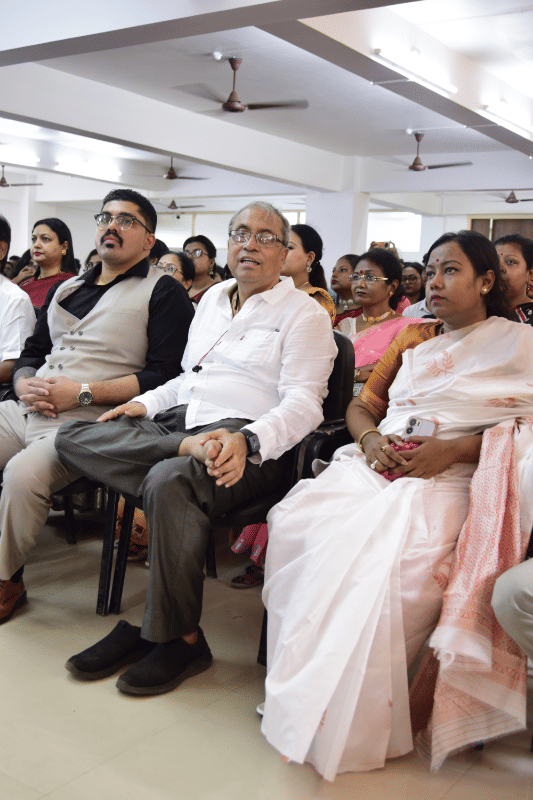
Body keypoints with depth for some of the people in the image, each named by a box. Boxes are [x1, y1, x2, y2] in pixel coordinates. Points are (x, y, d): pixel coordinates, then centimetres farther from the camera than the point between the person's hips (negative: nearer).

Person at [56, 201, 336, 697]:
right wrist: (148, 402, 11)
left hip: (246, 442, -7)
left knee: (169, 481, -37)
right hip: (176, 423, 7)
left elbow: (303, 403, -10)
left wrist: (246, 440, -29)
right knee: (73, 437, -14)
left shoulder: (303, 314, 2)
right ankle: (189, 451, -29)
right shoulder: (213, 298, 24)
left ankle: (179, 638, -23)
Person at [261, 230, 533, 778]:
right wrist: (370, 438, 1)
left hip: (446, 480, -4)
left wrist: (453, 450, -14)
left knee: (387, 558, -34)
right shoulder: (412, 338, 25)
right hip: (374, 465, 5)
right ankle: (296, 687, -13)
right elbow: (362, 405, 24)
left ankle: (352, 721, -16)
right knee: (297, 524, -25)